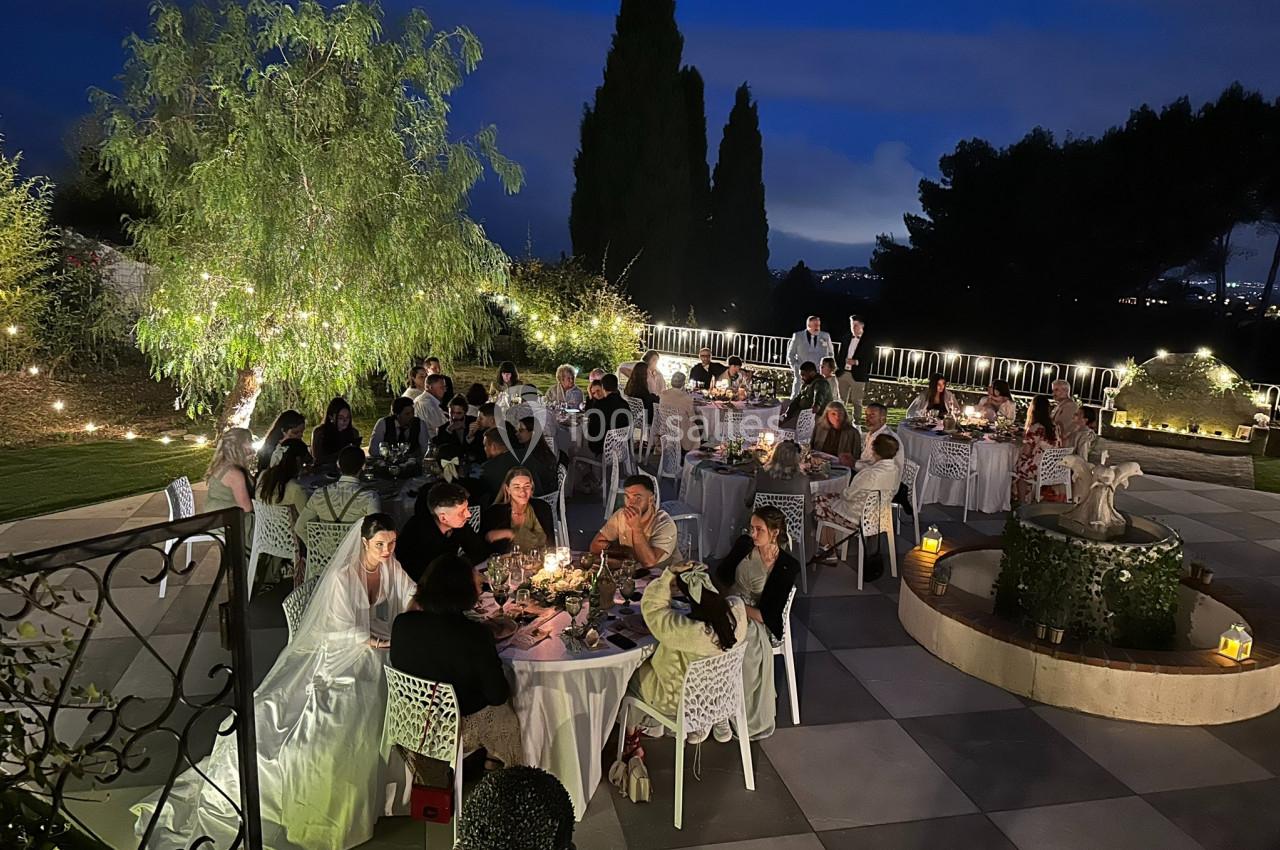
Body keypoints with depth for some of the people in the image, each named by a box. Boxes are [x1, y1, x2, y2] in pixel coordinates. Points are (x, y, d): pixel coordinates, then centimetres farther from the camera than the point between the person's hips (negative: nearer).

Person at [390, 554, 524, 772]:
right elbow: (497, 695, -20)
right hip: (461, 728, -5)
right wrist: (506, 687, 3)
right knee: (508, 720, 25)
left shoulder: (401, 623, -16)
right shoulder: (476, 635, -29)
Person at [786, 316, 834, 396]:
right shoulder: (798, 336, 2)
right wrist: (795, 368, 1)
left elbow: (831, 353, 19)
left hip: (820, 374, 1)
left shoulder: (825, 336, 5)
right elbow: (790, 354, 11)